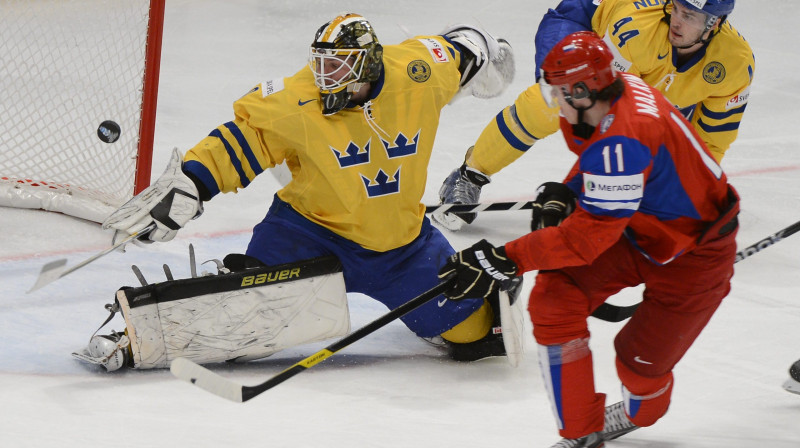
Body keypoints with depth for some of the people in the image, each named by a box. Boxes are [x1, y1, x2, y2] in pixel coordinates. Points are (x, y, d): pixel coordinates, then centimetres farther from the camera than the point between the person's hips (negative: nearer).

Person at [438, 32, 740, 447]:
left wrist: (506, 260, -34)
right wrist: (565, 194, 2)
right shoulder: (614, 88, -10)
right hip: (635, 228, 9)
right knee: (554, 300, -10)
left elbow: (590, 234, -34)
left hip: (694, 253, -9)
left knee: (641, 358, -2)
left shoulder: (623, 139, -38)